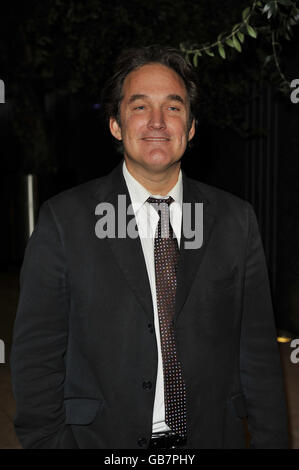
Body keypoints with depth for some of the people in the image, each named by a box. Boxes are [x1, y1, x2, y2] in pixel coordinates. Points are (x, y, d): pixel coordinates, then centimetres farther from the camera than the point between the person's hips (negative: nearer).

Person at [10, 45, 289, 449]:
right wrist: (48, 440, -12)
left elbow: (258, 351, 0)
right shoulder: (64, 219, -8)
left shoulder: (236, 219, -2)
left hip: (215, 436, 3)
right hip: (103, 439, -2)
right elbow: (36, 358, -7)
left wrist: (271, 441, -3)